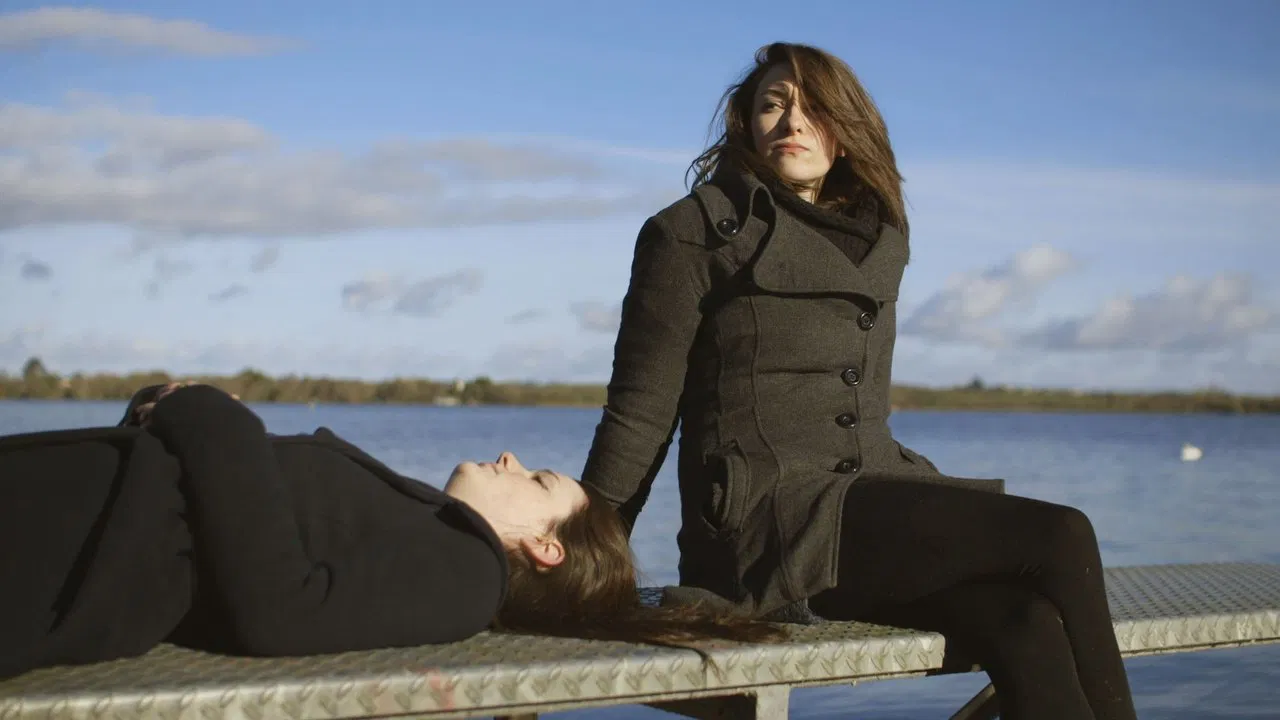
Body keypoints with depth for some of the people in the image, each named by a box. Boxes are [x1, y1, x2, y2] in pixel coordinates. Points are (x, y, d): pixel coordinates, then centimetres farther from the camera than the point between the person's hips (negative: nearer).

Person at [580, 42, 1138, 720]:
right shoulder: (691, 234, 3)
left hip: (875, 506, 6)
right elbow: (638, 415, 1)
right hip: (768, 522, -5)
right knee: (1063, 537, -21)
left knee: (1028, 629, -26)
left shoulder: (881, 242, 20)